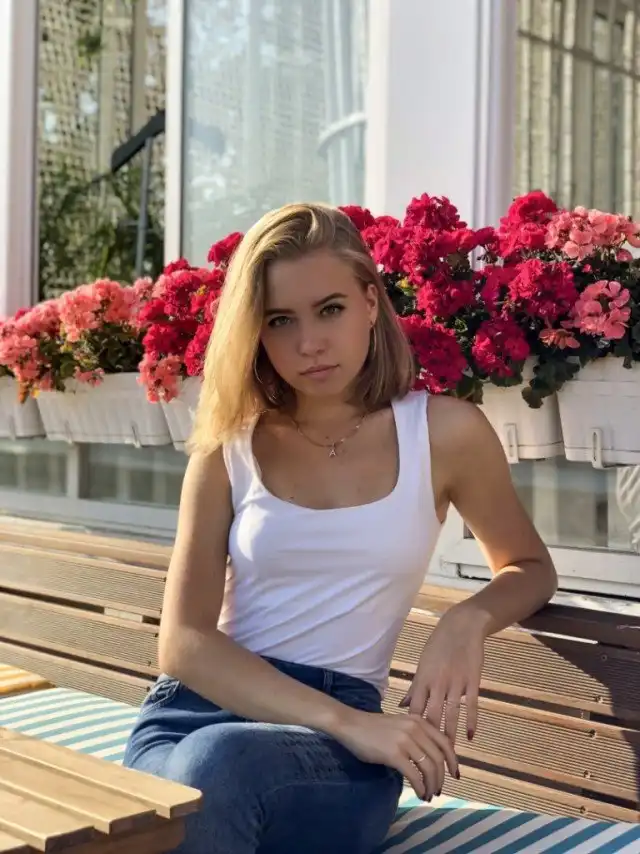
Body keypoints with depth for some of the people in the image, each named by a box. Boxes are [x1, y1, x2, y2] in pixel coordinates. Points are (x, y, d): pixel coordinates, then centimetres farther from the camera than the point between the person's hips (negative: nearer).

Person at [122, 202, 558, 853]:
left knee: (218, 766, -35)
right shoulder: (229, 446, 5)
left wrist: (467, 620, -7)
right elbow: (183, 642, -3)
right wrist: (347, 722, -18)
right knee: (198, 776, -36)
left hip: (343, 737, -1)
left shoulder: (446, 432, 3)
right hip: (197, 709, 1)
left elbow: (528, 568, 19)